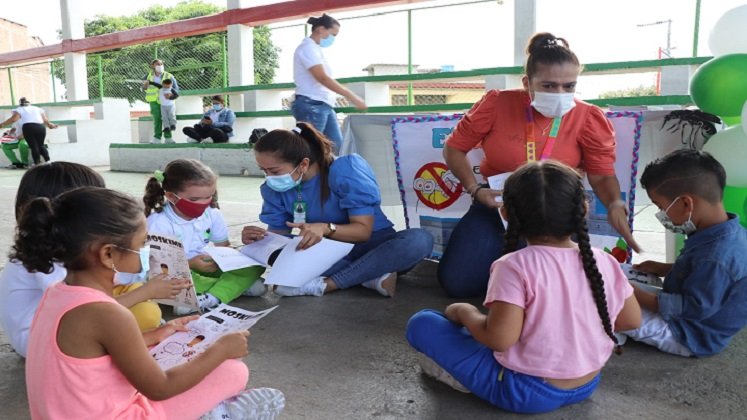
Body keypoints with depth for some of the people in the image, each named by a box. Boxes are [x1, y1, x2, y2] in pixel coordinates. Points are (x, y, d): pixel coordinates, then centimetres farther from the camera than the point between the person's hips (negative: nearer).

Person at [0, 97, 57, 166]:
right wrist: (50, 125, 41)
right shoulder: (38, 109, 26)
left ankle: (38, 163, 0)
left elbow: (14, 119, -1)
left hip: (28, 127, -3)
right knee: (41, 145, 14)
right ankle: (48, 160, 1)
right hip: (41, 127, 3)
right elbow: (45, 120, 22)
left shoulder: (19, 109, 15)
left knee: (33, 146, 1)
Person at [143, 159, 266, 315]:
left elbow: (223, 247, 5)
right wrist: (190, 265, -30)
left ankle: (211, 298, -30)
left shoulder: (212, 214, -3)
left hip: (206, 268, 3)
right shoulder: (158, 223, -17)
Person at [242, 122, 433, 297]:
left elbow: (364, 230, -23)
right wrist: (261, 239, -25)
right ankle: (373, 277, -28)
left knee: (420, 240, -34)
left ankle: (324, 284, -35)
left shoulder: (346, 169, -22)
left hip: (367, 246, -2)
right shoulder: (274, 187, -8)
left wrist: (326, 228, -41)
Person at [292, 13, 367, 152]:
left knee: (337, 146, 5)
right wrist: (351, 96, -23)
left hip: (324, 105, 10)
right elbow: (322, 78, -21)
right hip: (311, 106, -10)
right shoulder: (307, 47, -11)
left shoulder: (316, 49, 18)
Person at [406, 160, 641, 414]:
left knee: (420, 323, -2)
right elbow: (632, 320, 6)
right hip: (587, 385, 6)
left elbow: (500, 339, -27)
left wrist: (464, 312, -9)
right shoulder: (604, 262, -5)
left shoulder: (515, 266, -22)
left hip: (524, 391, -6)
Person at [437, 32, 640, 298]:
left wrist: (615, 205, -25)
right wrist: (475, 189, -13)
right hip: (496, 207, 1)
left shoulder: (588, 119, -9)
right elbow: (454, 147, -1)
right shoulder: (497, 104, -12)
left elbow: (602, 175, -3)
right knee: (456, 282, -11)